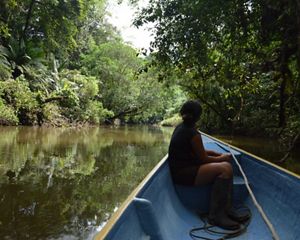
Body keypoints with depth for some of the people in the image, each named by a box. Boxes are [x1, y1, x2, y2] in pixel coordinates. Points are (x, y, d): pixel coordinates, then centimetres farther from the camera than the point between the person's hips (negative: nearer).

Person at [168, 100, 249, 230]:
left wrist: (217, 154, 13)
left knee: (226, 166, 5)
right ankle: (215, 215, -12)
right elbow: (203, 158, -10)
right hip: (184, 174, -10)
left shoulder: (181, 127, 12)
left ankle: (226, 209, 3)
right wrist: (221, 158, 6)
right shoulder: (192, 133, -17)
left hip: (180, 169, 10)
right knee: (225, 169, -20)